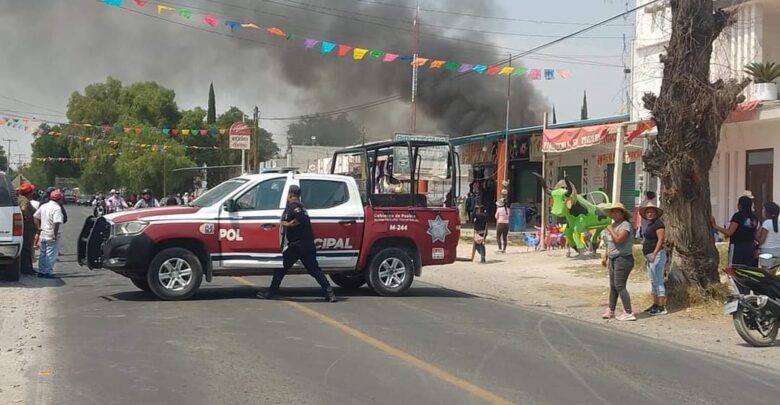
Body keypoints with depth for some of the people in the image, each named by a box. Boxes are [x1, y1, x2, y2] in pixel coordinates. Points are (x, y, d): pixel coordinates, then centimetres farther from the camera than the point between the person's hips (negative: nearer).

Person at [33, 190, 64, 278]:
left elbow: (36, 217, 15)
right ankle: (48, 272, -2)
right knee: (51, 255, -1)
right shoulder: (57, 208, -17)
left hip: (43, 234, 8)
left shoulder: (43, 206, 9)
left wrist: (39, 227, 14)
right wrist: (55, 234, -21)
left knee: (43, 254, 16)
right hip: (52, 236, -8)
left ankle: (41, 271, 21)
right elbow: (57, 222, -26)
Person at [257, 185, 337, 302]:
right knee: (314, 270, 4)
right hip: (309, 245, 8)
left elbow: (300, 218, -24)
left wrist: (288, 224, -13)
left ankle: (271, 292, 10)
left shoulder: (292, 206, -8)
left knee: (281, 267, 5)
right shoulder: (301, 207, 21)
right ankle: (329, 292, -8)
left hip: (296, 244, -8)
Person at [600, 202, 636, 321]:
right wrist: (605, 257, 21)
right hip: (613, 259, 9)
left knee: (620, 286, -13)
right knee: (613, 286, 14)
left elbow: (618, 239, -26)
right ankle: (611, 310, 23)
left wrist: (610, 230, -12)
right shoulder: (614, 225, 17)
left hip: (623, 259, -9)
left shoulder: (625, 225, -12)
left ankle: (629, 313, -12)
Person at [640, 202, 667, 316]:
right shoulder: (649, 225, 17)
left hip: (657, 255, -10)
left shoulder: (658, 223, -11)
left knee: (658, 281, -10)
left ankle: (661, 307, -10)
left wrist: (654, 254, -28)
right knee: (653, 281, 13)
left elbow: (661, 240, -19)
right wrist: (647, 257, 22)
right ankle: (655, 305, 20)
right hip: (650, 256, 10)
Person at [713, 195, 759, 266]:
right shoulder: (754, 218, 7)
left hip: (737, 246, -7)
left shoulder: (738, 216, -12)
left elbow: (729, 232, -17)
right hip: (750, 246, 7)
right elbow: (755, 234, 14)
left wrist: (715, 225, -14)